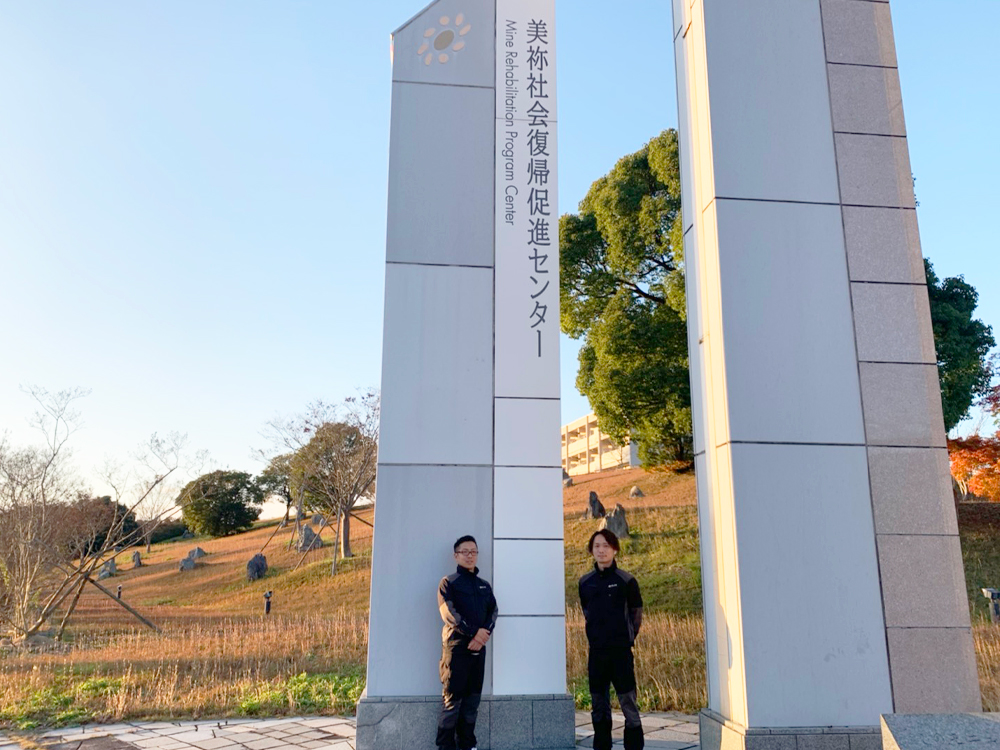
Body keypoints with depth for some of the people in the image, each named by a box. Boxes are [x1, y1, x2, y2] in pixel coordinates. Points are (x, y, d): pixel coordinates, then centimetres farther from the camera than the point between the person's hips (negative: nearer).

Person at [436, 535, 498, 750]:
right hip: (456, 647, -5)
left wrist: (484, 635, -12)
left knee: (472, 699, 8)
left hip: (478, 648, 5)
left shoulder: (484, 586, 18)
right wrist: (474, 631, -20)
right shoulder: (449, 582, 2)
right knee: (453, 698, -4)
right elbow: (449, 612, -11)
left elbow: (493, 612, 7)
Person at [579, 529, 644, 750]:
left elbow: (637, 613, 4)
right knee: (599, 709, 12)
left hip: (621, 653, -4)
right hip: (596, 653, 4)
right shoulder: (585, 582, 4)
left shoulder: (626, 580, -6)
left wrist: (626, 639, 7)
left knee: (629, 707, -2)